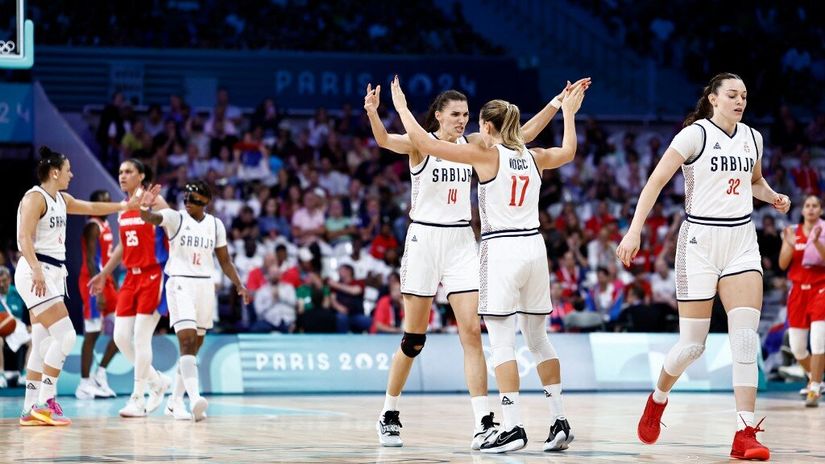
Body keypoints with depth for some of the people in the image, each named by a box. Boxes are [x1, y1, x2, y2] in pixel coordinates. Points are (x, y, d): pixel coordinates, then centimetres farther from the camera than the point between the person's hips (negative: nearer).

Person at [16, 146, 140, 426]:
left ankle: (30, 410, 8)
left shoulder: (60, 200, 16)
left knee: (43, 345, 7)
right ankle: (45, 403, -12)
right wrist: (37, 271, -31)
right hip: (36, 273, -10)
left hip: (51, 274, 10)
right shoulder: (35, 198, -10)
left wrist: (126, 206, 27)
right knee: (65, 335, -15)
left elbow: (92, 208, 31)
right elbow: (24, 238, -20)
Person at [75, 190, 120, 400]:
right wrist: (98, 291, -24)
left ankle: (100, 374, 12)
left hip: (106, 282, 9)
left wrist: (114, 286, 19)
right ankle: (85, 384, -1)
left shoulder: (106, 225, 16)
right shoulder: (93, 227, -13)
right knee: (92, 334, -6)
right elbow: (90, 261, -20)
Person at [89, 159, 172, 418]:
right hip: (132, 277, 7)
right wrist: (104, 275, 25)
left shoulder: (153, 201, -8)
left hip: (153, 276, -7)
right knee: (121, 336, 2)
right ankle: (158, 382, 19)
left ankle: (138, 399, -2)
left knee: (141, 336, -9)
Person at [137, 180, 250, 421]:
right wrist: (145, 208, -46)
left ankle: (175, 400, 22)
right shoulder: (175, 218, -4)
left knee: (194, 347, 10)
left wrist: (239, 285, 2)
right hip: (180, 284, -5)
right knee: (187, 342, -19)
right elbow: (151, 218, -24)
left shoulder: (215, 225, 8)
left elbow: (224, 260, 14)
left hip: (205, 286, 5)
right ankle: (194, 399, -32)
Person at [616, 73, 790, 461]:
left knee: (746, 337, -11)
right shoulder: (696, 134, -9)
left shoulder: (751, 137, 9)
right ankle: (658, 400, 32)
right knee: (692, 344, 0)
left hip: (742, 242, 4)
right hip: (700, 240, -4)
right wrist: (634, 230, -23)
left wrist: (773, 197, 6)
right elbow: (656, 181, -14)